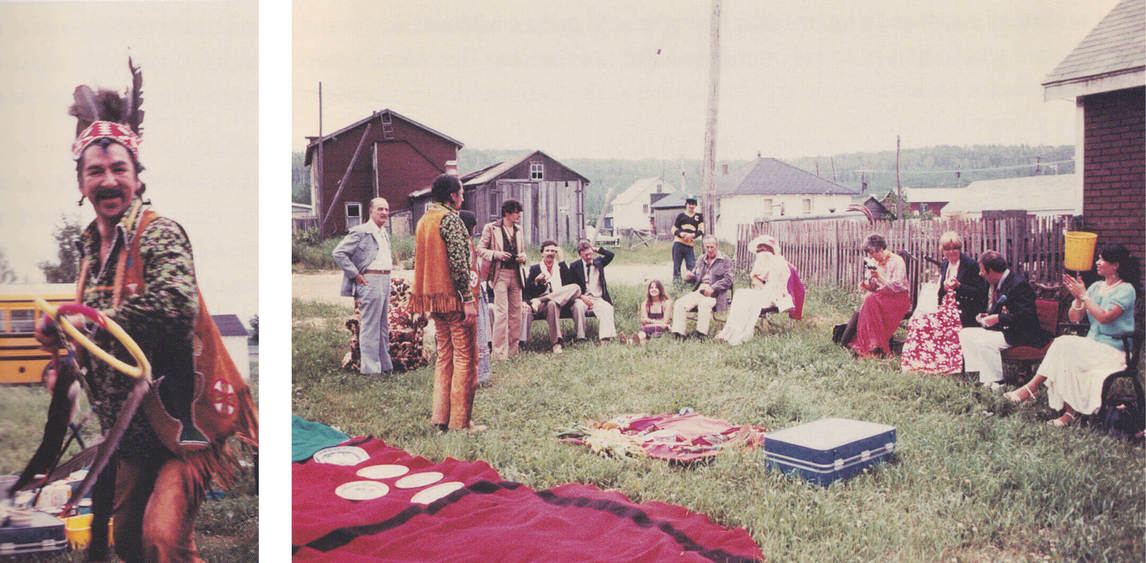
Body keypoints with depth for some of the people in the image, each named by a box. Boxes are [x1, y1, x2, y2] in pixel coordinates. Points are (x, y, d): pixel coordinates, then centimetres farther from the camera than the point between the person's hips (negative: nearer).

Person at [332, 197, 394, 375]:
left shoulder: (385, 234, 18)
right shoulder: (361, 232, -8)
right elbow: (338, 253, -13)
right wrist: (355, 275, -13)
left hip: (385, 280, 9)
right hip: (370, 280, -8)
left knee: (383, 325, 12)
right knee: (370, 325, -6)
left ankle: (384, 364, 20)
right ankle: (369, 367, -1)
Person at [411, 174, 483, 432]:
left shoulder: (423, 220, 15)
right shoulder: (450, 219, -13)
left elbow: (419, 261, 19)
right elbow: (458, 263, -20)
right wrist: (468, 299, -19)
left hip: (434, 298, 9)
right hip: (453, 297, -9)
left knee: (444, 355, 15)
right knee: (464, 357, -3)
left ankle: (441, 415, 17)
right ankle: (460, 421, 0)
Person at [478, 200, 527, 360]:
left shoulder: (518, 231, 15)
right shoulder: (491, 228, -1)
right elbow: (480, 249, 0)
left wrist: (522, 257, 2)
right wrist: (496, 254, -16)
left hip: (516, 274, 6)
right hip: (500, 274, -6)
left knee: (516, 312, 7)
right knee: (501, 312, -11)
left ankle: (512, 349, 17)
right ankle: (499, 352, -7)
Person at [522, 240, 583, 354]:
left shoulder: (561, 266, 23)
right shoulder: (535, 268, 17)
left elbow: (569, 283, 3)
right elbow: (528, 290, 9)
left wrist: (562, 259, 3)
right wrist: (536, 280, -12)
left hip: (563, 299, 2)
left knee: (576, 288, -27)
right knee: (552, 304, -39)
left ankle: (539, 301, -32)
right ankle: (555, 343, -39)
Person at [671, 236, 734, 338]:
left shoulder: (725, 260, 6)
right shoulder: (702, 260, 24)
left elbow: (728, 280, -5)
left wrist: (713, 288, -18)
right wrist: (690, 277, 4)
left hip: (714, 293, -5)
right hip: (699, 291, 6)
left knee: (704, 303, -39)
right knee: (679, 304, -19)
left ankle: (702, 334, -38)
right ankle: (679, 333, -22)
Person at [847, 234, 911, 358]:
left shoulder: (896, 261, -9)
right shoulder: (873, 262, 11)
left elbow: (897, 286, -17)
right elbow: (873, 287, 15)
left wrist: (879, 277, -24)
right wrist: (865, 285, -8)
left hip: (899, 298, -6)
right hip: (881, 297, 6)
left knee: (871, 300, -30)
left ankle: (876, 346, -30)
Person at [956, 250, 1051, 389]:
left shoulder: (1019, 284, -20)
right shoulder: (995, 284, 10)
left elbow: (1025, 316, -26)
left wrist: (998, 318, -25)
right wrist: (987, 315, 5)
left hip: (1020, 335, -10)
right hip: (1002, 329, 10)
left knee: (985, 342, -32)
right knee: (964, 334, 2)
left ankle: (995, 383, -19)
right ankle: (978, 374, -4)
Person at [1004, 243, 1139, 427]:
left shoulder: (1126, 290, -7)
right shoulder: (1096, 287, 14)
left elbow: (1104, 317, -22)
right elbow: (1074, 318, 8)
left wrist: (1084, 295, -17)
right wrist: (1078, 298, -11)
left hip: (1114, 349, -6)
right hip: (1092, 346, 6)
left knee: (1064, 345, -28)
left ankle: (1032, 387, -23)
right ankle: (1070, 412, -26)